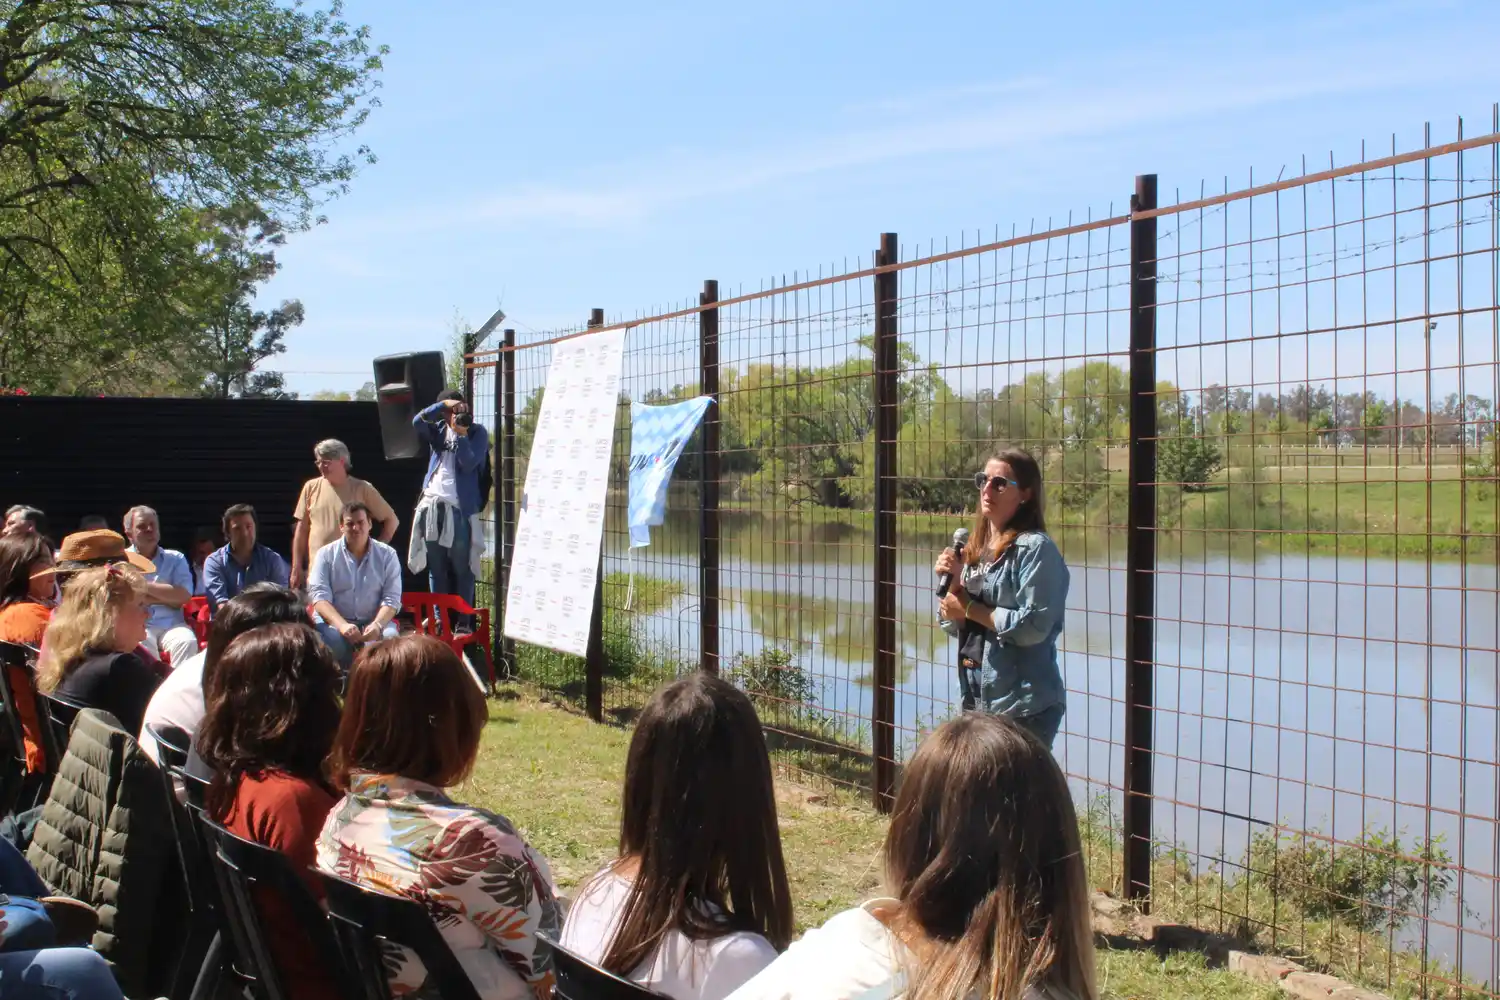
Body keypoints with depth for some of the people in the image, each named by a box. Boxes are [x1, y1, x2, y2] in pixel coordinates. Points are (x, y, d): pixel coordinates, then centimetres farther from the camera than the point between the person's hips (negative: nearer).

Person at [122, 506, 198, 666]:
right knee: (143, 644, -35)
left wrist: (144, 586, -1)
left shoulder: (176, 559, 16)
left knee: (187, 642, -31)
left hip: (171, 624, 2)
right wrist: (168, 596, -2)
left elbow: (184, 596, 0)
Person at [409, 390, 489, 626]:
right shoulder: (439, 429, 13)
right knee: (436, 568, 10)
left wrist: (460, 434, -15)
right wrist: (444, 404, -12)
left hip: (459, 509, -4)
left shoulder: (477, 432, 2)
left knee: (462, 569, -1)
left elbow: (469, 463, -10)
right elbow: (417, 422, -7)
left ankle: (464, 621, 1)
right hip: (432, 505, 5)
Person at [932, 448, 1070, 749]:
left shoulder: (1036, 548, -13)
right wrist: (952, 584, -6)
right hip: (977, 701, 8)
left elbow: (1033, 626, -21)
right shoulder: (976, 548, 9)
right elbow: (953, 624, 11)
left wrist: (971, 608, -12)